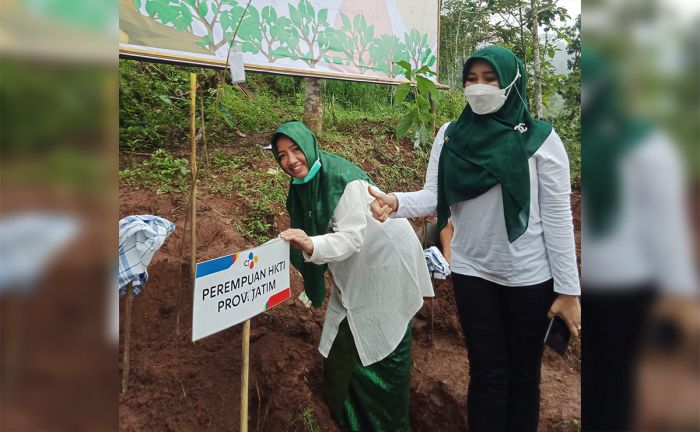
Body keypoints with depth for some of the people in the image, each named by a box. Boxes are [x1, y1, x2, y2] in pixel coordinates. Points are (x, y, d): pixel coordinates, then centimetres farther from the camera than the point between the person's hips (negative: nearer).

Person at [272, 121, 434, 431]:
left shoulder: (344, 179, -26)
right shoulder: (301, 186, -1)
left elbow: (352, 238, -33)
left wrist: (312, 246, -47)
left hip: (386, 267, -8)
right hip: (351, 278, 8)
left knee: (383, 352, 4)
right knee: (342, 349, 14)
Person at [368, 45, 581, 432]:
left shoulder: (539, 139, -8)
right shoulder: (450, 136, 0)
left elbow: (558, 217, -8)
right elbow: (434, 197, -5)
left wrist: (568, 289, -8)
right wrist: (396, 203, -27)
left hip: (529, 277, -1)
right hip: (472, 272, 2)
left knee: (523, 374, 15)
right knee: (487, 373, 12)